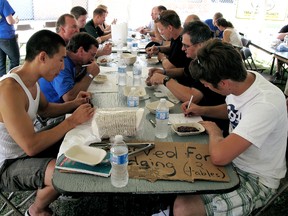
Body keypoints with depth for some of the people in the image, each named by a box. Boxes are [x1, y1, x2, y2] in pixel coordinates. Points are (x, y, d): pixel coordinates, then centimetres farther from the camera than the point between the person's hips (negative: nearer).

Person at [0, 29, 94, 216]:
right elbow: (31, 146, -33)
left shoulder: (29, 78, -3)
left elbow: (45, 108, 15)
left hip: (25, 149, 9)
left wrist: (73, 104, -2)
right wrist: (73, 121, -27)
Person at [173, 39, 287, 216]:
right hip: (233, 157, 8)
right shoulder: (243, 79, -8)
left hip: (256, 180, -8)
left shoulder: (265, 104, -33)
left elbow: (219, 156, -38)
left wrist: (213, 130, -17)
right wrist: (202, 110, 2)